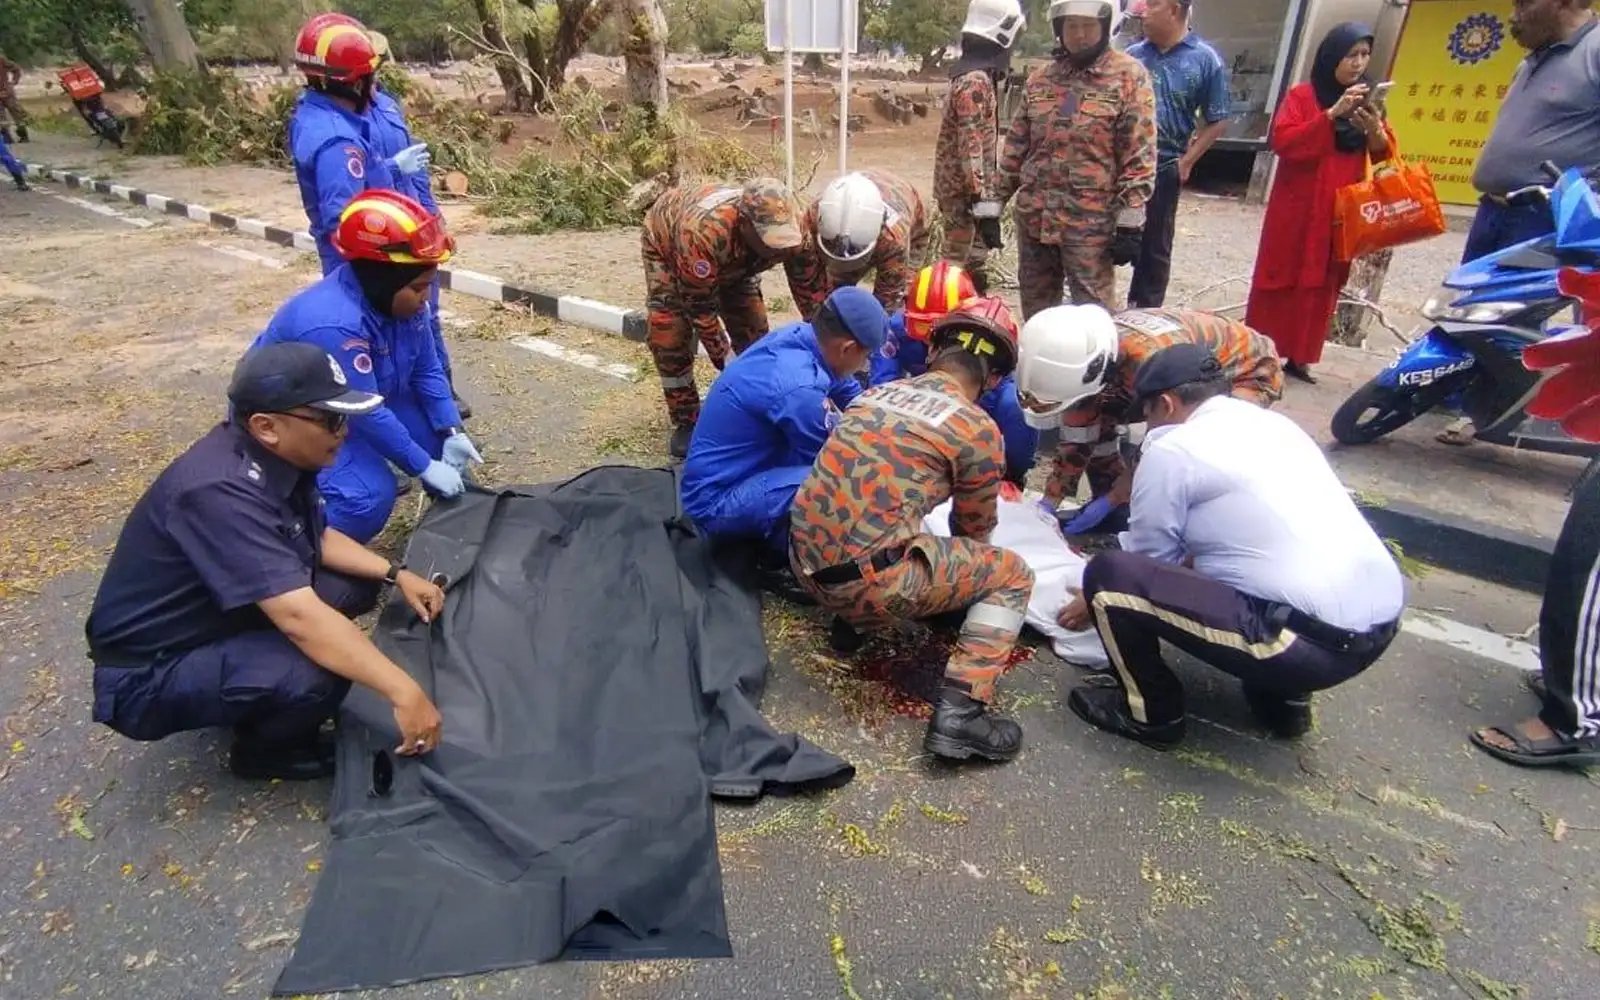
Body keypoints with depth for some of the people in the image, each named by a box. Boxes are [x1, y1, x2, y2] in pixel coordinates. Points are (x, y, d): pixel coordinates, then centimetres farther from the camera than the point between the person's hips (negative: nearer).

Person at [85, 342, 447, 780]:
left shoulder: (273, 455, -7)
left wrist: (395, 574, -3)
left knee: (357, 581, -1)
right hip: (148, 677, -8)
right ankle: (260, 749, 1)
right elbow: (300, 617, -39)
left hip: (217, 617, 9)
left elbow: (318, 538, 10)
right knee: (316, 673, -31)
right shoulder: (221, 491, -33)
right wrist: (404, 692, -38)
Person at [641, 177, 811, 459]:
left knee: (754, 330, -4)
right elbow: (700, 305, -34)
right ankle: (686, 422, 2)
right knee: (670, 336, -15)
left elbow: (806, 287, -16)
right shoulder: (704, 231, -47)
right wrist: (724, 358, -25)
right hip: (667, 242, -4)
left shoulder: (790, 225, -32)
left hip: (732, 258, 4)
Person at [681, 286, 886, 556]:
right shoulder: (798, 389, -31)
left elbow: (856, 400, 12)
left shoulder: (800, 335, -6)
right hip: (716, 501, -10)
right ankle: (785, 541, -2)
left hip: (743, 467, 10)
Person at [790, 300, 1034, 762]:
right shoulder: (979, 429, -3)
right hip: (865, 579, -7)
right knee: (1011, 575, 10)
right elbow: (973, 531, 12)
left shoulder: (877, 392, 14)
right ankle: (959, 711, -2)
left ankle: (853, 615, 21)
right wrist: (960, 566, 38)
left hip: (805, 562, 7)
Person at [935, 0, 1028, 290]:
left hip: (964, 191, 10)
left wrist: (988, 197, 26)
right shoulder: (975, 82, -17)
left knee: (969, 269, 17)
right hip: (965, 194, -10)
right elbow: (972, 151, -24)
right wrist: (986, 209, -26)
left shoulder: (978, 76, 15)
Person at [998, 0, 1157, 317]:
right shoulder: (1039, 79, 11)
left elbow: (1139, 154, -8)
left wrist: (1130, 222, -13)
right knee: (1035, 308, 15)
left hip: (1091, 221, -5)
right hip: (1033, 216, 5)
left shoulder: (1129, 76, -4)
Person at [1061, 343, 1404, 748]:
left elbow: (1150, 559, 6)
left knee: (1110, 574, -7)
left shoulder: (1172, 449, -5)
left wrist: (1097, 603, 24)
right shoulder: (1275, 423, 19)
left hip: (1310, 641, -9)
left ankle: (1152, 714, 11)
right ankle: (1284, 697, 26)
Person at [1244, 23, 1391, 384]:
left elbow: (1384, 155, 10)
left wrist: (1375, 131, -10)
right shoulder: (1302, 95, 0)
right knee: (1280, 281, -4)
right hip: (1297, 208, -4)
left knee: (1322, 286, 3)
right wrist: (1332, 114, -20)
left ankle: (1299, 357, 7)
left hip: (1341, 213, 5)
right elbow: (1282, 141, -14)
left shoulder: (1365, 100, 14)